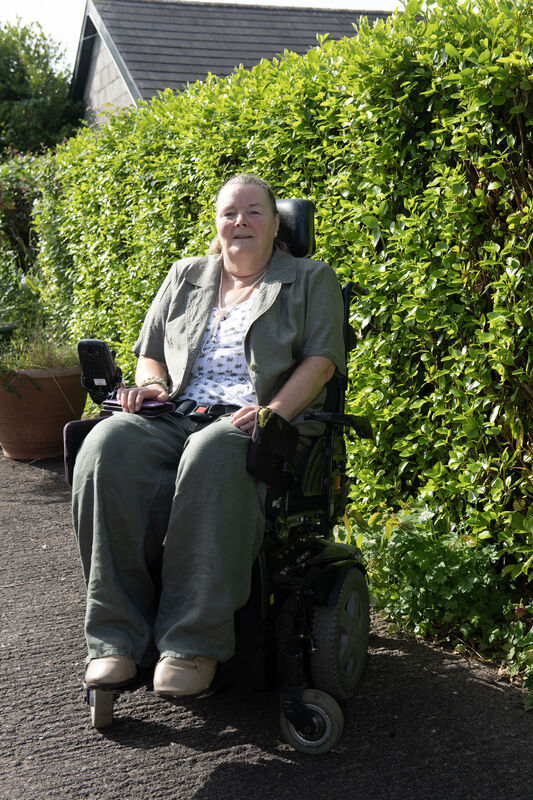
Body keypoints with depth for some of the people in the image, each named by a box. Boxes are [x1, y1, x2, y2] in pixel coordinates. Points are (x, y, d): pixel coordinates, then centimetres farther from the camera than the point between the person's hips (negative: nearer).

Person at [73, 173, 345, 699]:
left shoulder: (310, 281, 14)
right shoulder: (185, 277, 25)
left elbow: (321, 360, 1)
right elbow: (149, 351, 26)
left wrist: (271, 412, -16)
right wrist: (151, 386, 1)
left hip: (252, 422, -3)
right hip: (176, 417, 4)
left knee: (212, 455, -41)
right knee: (109, 445, -32)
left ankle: (194, 643, -38)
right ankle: (118, 637, -31)